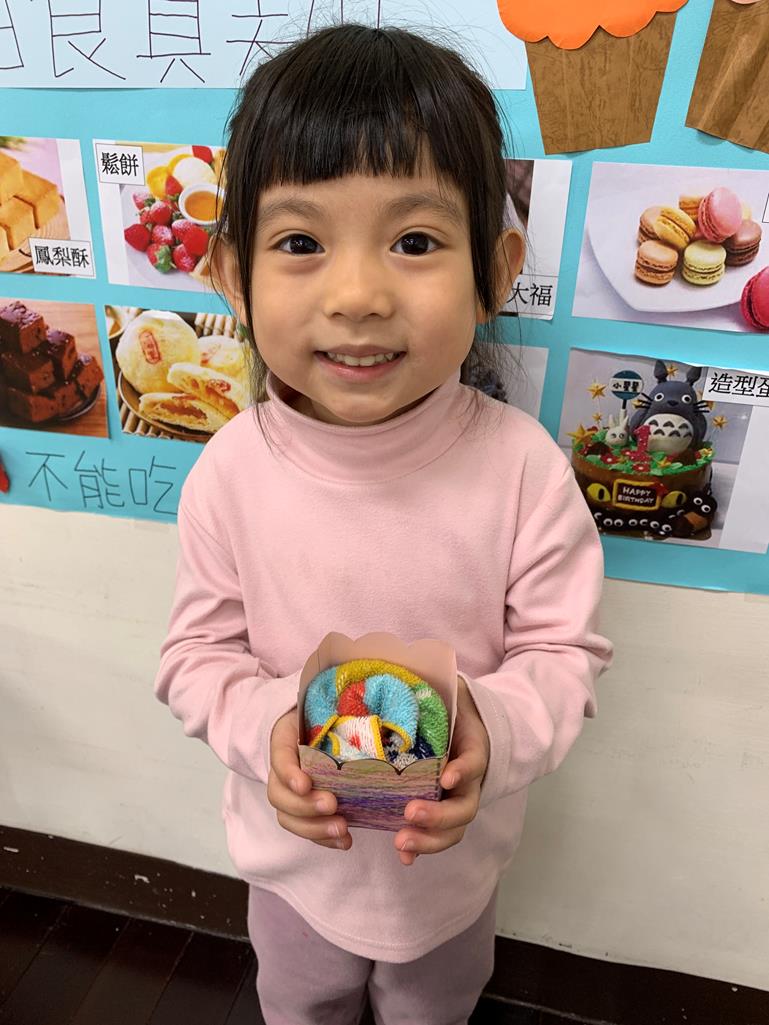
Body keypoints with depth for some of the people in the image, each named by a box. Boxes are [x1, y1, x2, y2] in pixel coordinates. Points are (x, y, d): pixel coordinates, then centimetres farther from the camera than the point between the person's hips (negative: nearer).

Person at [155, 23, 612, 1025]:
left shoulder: (521, 464, -27)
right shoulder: (231, 472, -24)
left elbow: (565, 650, -16)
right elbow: (198, 652, -12)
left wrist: (495, 727, -35)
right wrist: (265, 723, -30)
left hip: (456, 854, 0)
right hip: (294, 850, 1)